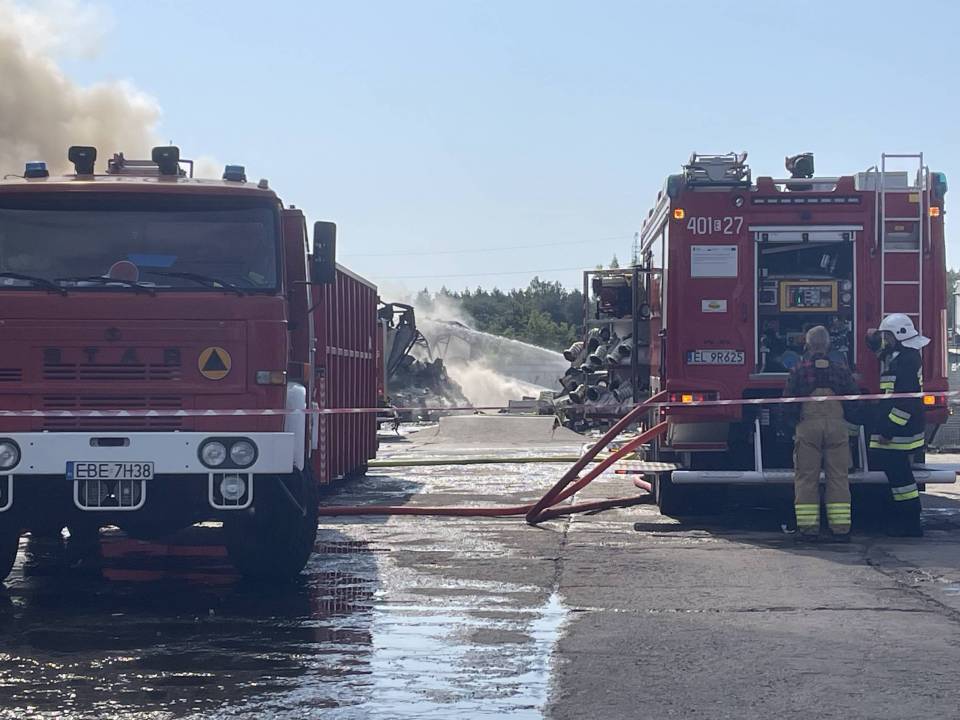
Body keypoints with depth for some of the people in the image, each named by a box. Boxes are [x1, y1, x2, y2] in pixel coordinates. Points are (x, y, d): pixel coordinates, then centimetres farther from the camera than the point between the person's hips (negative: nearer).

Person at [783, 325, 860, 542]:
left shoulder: (799, 371, 1)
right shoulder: (841, 370, 6)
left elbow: (788, 403, 1)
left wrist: (792, 421, 19)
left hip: (808, 426, -1)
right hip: (837, 426, 1)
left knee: (806, 477, 4)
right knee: (838, 477, 5)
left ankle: (808, 528, 0)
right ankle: (841, 529, 2)